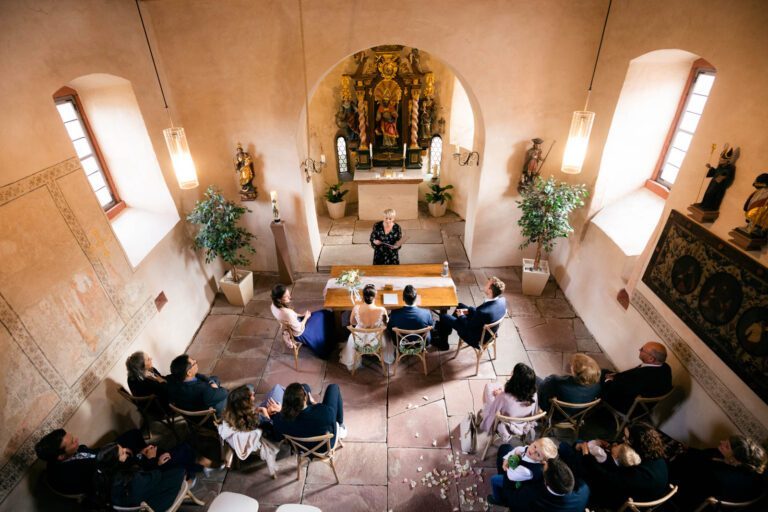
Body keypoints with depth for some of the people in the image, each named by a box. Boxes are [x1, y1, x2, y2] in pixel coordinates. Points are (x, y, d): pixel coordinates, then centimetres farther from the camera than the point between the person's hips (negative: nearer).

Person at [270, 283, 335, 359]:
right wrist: (306, 317, -12)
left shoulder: (273, 306, -18)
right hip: (299, 334, -7)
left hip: (289, 329, 7)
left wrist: (301, 315, -1)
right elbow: (300, 329, -27)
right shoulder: (288, 313, -43)